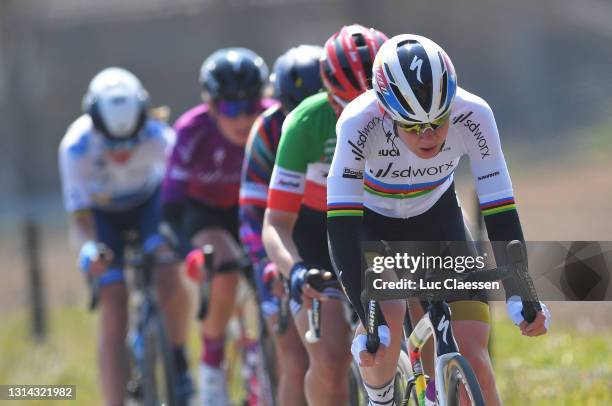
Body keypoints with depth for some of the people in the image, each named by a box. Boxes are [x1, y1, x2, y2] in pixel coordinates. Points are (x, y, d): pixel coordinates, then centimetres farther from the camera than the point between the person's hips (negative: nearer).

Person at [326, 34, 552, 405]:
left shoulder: (472, 115, -30)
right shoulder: (360, 123, -35)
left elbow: (500, 215, -27)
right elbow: (341, 227, -38)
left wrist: (519, 297, -37)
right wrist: (369, 321, -44)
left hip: (436, 218, 2)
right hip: (370, 221, -1)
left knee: (473, 355, -15)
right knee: (388, 317, -29)